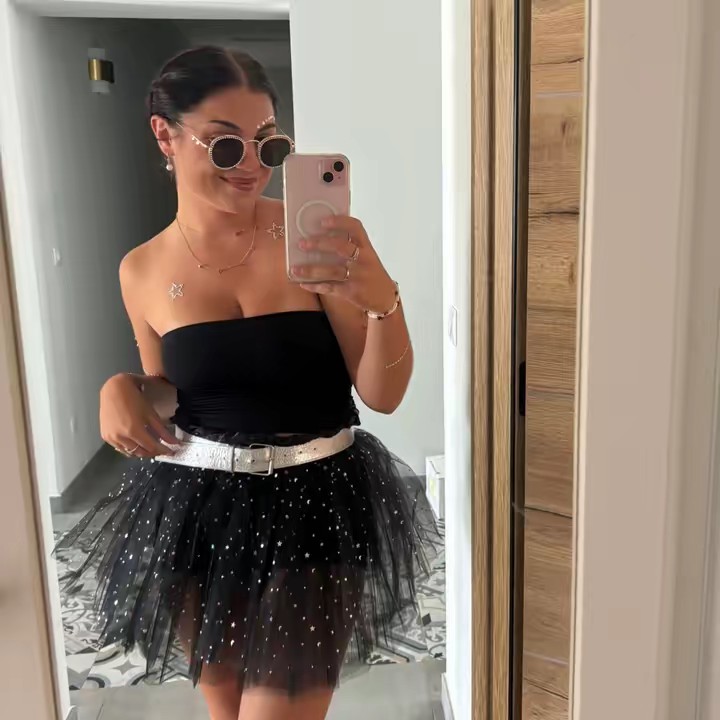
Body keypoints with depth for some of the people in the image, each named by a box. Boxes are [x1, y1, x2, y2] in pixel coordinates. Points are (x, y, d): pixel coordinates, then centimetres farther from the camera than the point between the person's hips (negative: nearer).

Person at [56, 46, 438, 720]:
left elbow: (382, 394, -10)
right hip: (194, 514, 3)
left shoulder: (315, 238, -10)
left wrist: (384, 300, -28)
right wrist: (120, 390, -9)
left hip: (314, 509, -2)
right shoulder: (143, 271, -1)